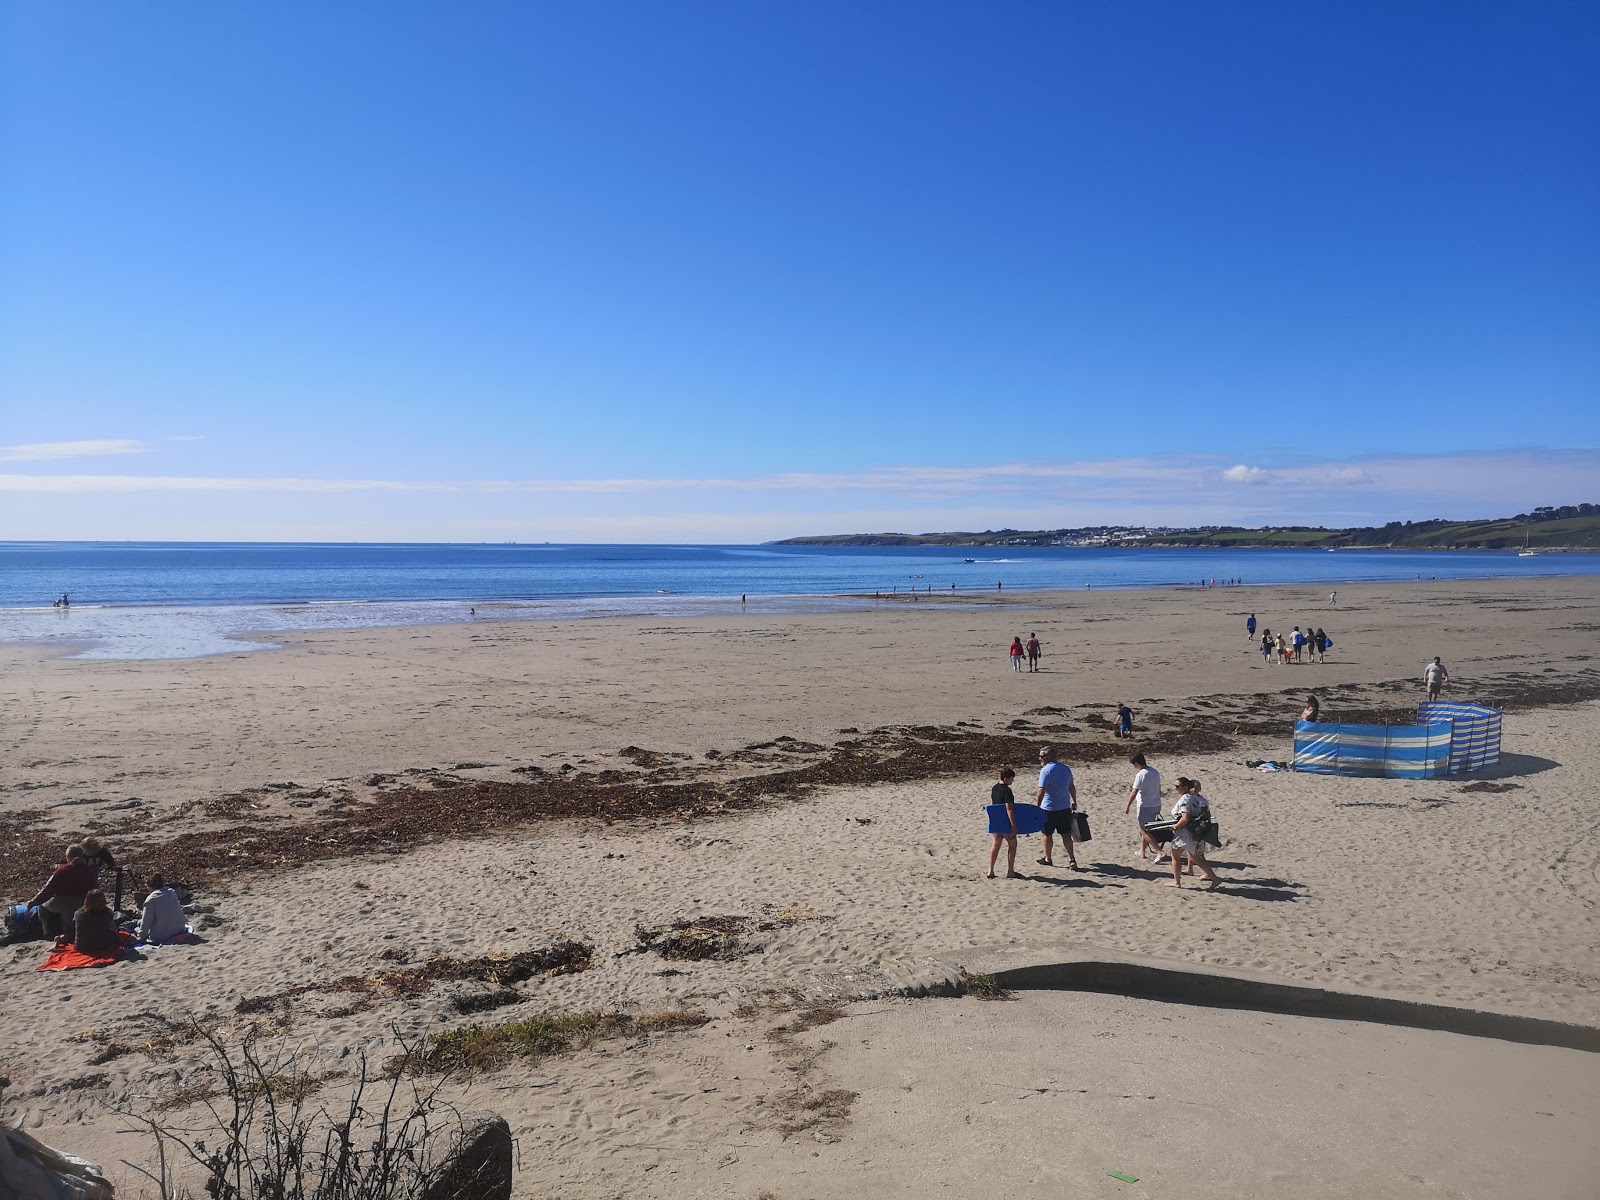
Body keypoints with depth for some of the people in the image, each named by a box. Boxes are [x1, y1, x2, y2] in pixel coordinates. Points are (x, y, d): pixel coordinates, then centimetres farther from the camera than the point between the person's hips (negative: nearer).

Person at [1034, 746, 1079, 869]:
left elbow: (1042, 791, -20)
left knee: (1047, 834, 11)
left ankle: (1048, 859, 22)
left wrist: (1037, 806, -12)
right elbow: (1072, 787, 13)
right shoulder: (1066, 768, 4)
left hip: (1049, 808, -6)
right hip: (1065, 807, 6)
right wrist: (1074, 801, 25)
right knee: (1066, 834, 10)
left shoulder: (1046, 770, -17)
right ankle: (1072, 859, 3)